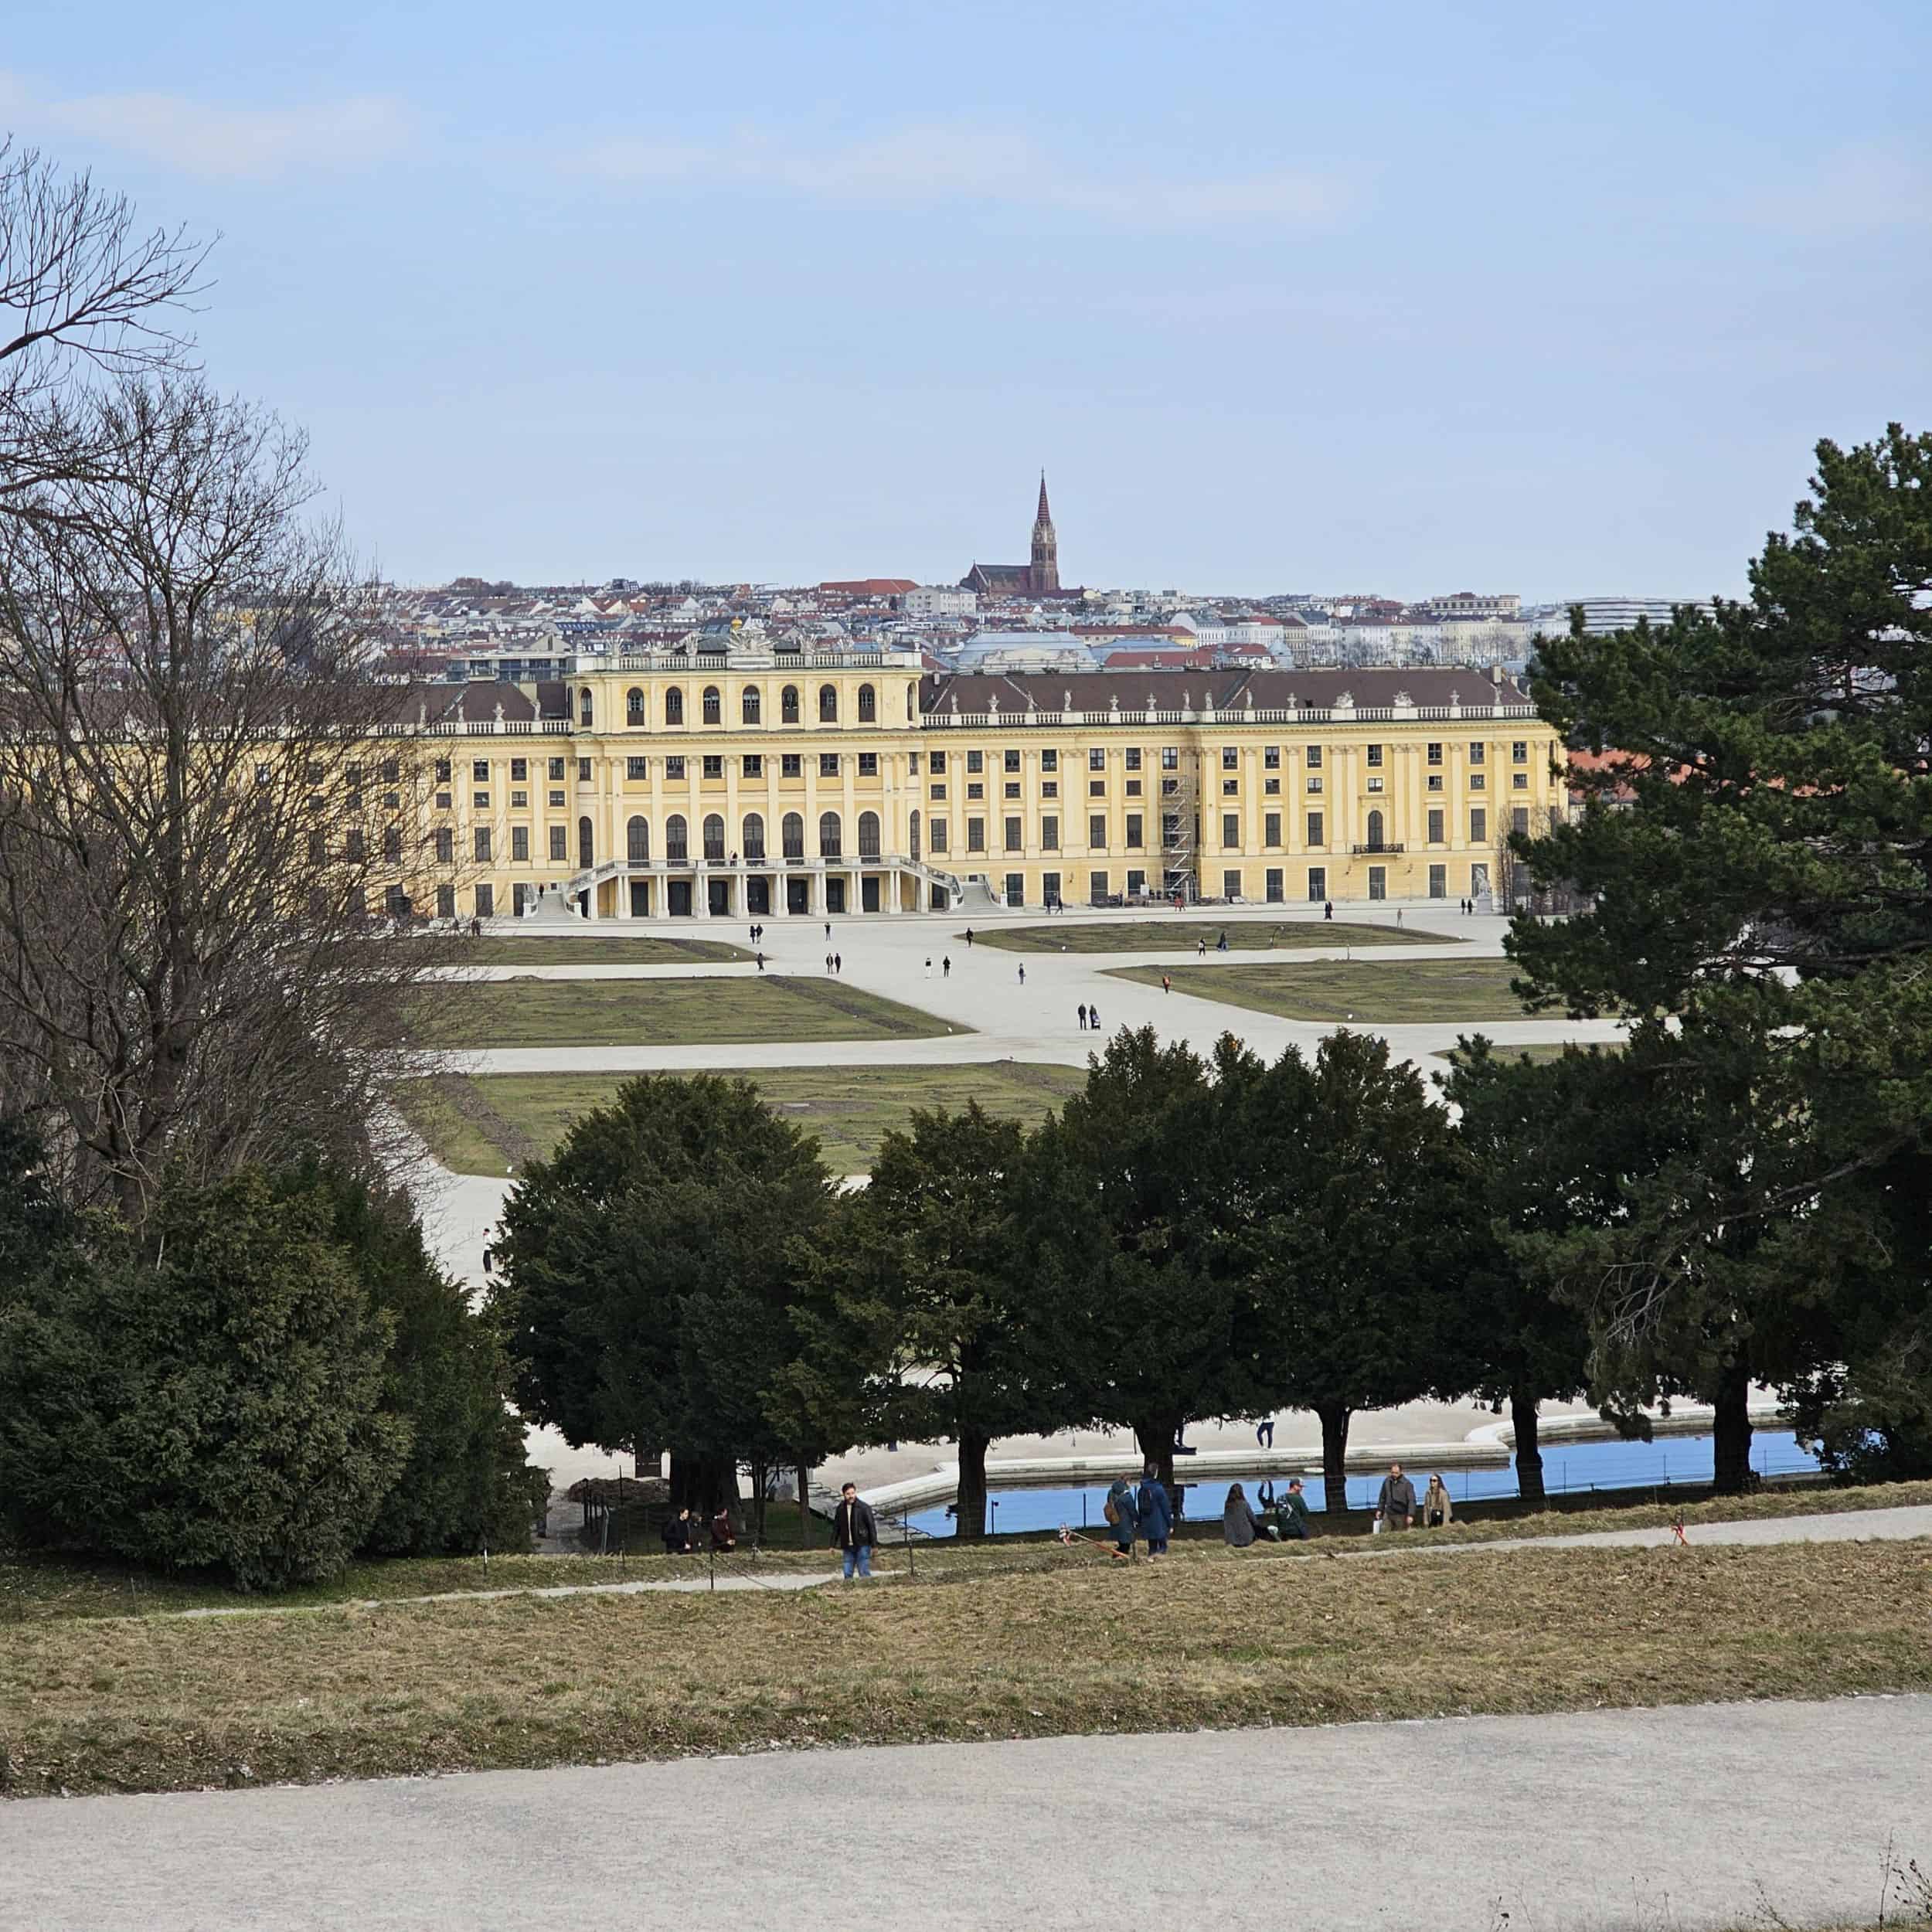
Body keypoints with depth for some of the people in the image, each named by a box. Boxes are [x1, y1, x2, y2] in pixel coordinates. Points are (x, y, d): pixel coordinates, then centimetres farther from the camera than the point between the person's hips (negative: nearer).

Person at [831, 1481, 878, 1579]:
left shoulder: (864, 1508, -6)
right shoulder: (840, 1509, 5)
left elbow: (872, 1526, -5)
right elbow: (836, 1527, 15)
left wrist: (874, 1544, -9)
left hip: (862, 1545, -4)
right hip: (848, 1546, 4)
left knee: (864, 1573, -5)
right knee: (848, 1575, 3)